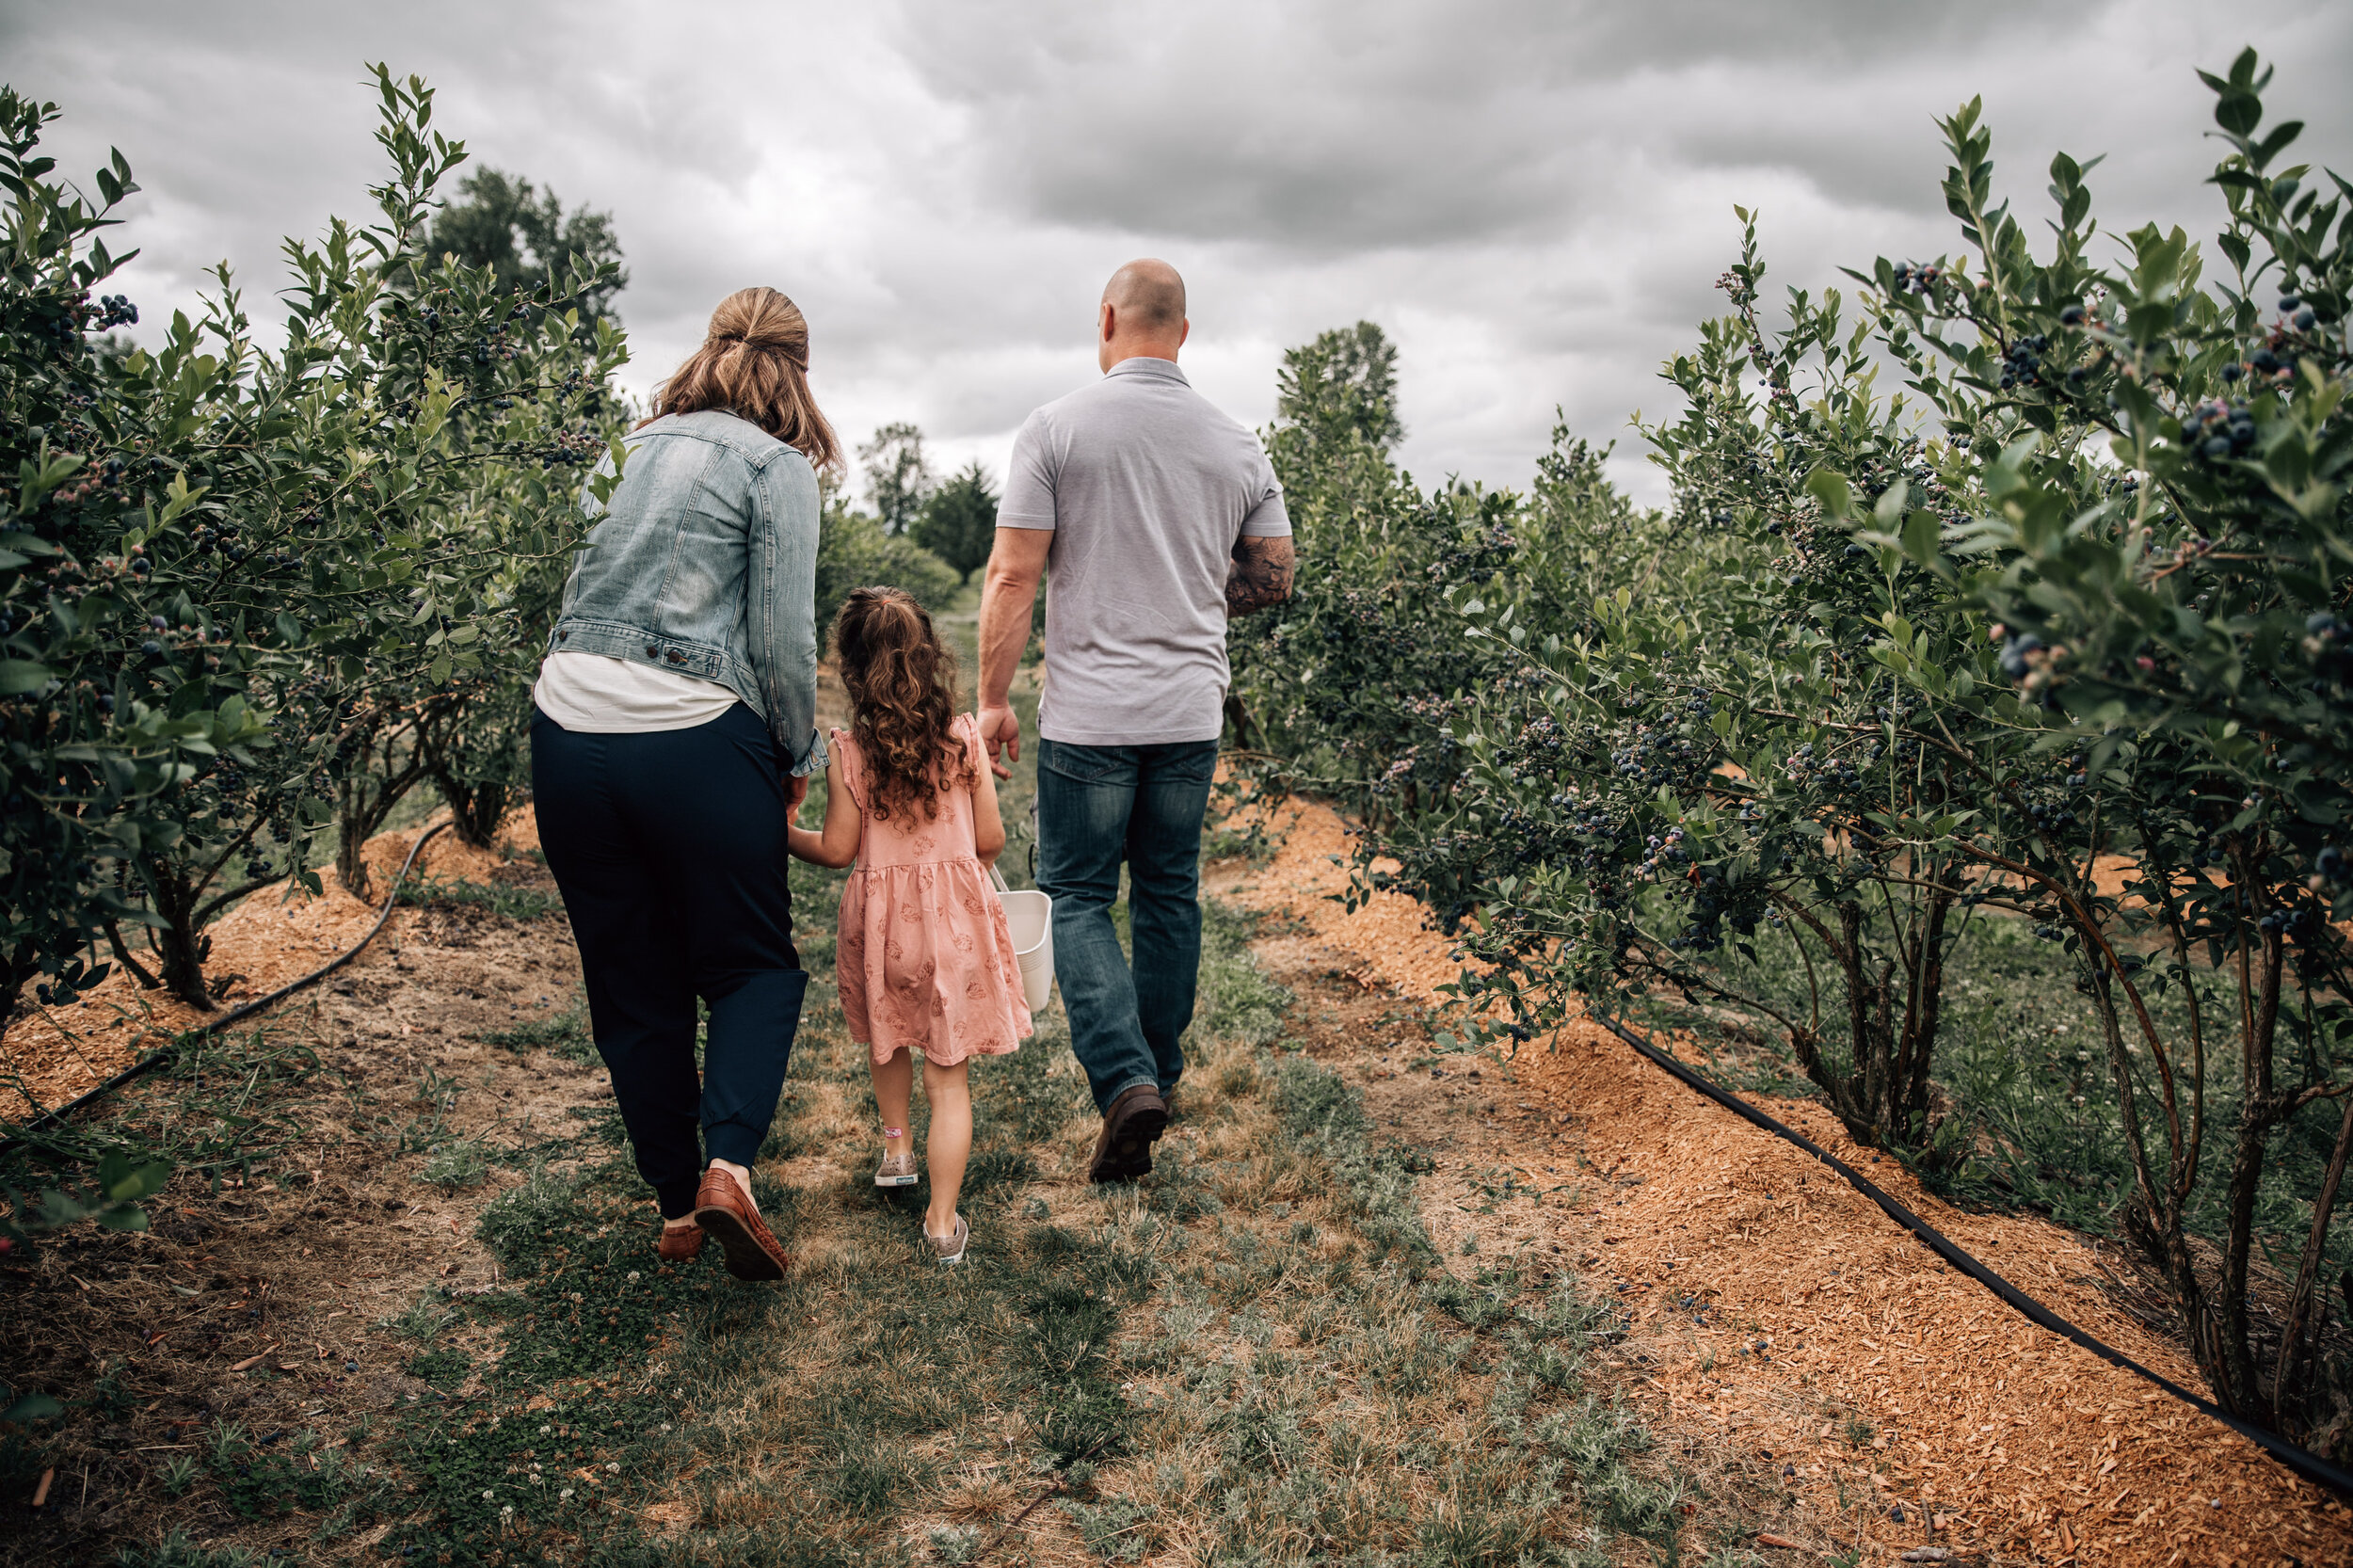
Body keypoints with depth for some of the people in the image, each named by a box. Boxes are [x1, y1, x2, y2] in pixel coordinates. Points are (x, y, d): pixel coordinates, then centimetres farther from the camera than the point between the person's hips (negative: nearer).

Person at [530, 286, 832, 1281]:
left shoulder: (639, 446, 18)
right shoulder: (778, 467, 0)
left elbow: (588, 585, 14)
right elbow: (782, 641, -6)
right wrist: (799, 758, 7)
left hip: (568, 725, 5)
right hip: (694, 740, -5)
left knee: (632, 985, 14)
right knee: (755, 963, 12)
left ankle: (677, 1206, 24)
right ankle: (728, 1167, -7)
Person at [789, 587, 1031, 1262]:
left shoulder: (847, 753, -10)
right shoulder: (964, 736, -7)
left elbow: (837, 849, -4)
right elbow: (991, 838, -3)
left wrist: (780, 834, 13)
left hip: (880, 917, 0)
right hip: (956, 915, 0)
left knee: (887, 1039, 29)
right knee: (948, 1073, 6)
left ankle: (895, 1147, 44)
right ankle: (942, 1220, 7)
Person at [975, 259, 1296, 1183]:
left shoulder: (1057, 429, -6)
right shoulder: (1236, 446, 6)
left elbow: (1012, 576, -10)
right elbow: (1273, 579, 12)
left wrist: (993, 700, -3)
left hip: (1088, 715, -4)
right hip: (1192, 714, 4)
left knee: (1076, 895, 7)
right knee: (1170, 892, 16)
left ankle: (1125, 1082, -8)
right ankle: (1160, 1071, 28)